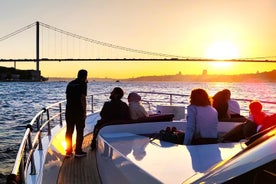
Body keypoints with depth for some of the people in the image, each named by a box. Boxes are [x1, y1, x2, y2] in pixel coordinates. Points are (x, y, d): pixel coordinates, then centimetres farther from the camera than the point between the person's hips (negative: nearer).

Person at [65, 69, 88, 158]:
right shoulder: (83, 84, -7)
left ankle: (68, 151, 16)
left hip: (69, 110, 6)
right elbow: (83, 99, -15)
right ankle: (78, 151, 5)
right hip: (79, 111, -6)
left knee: (69, 131, 11)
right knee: (79, 131, 3)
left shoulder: (70, 84, 12)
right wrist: (84, 112, -12)